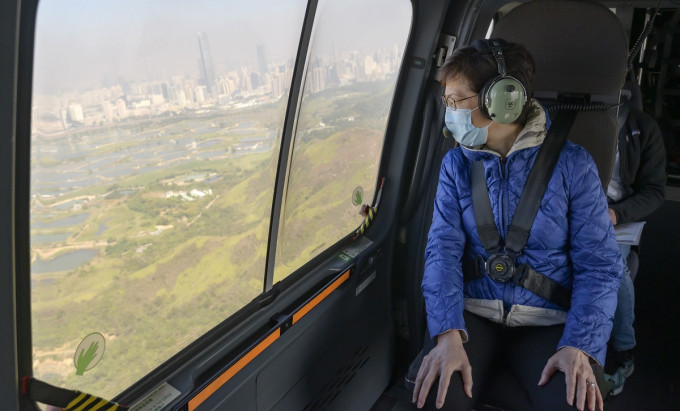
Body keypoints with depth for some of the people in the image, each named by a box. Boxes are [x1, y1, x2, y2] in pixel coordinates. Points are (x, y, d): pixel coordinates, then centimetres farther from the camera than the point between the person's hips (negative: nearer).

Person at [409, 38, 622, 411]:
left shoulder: (572, 164, -3)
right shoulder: (456, 163, 3)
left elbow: (598, 264, -5)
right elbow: (443, 250, -6)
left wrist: (581, 347, -19)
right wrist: (448, 333, -21)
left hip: (547, 321, 0)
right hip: (473, 313, 1)